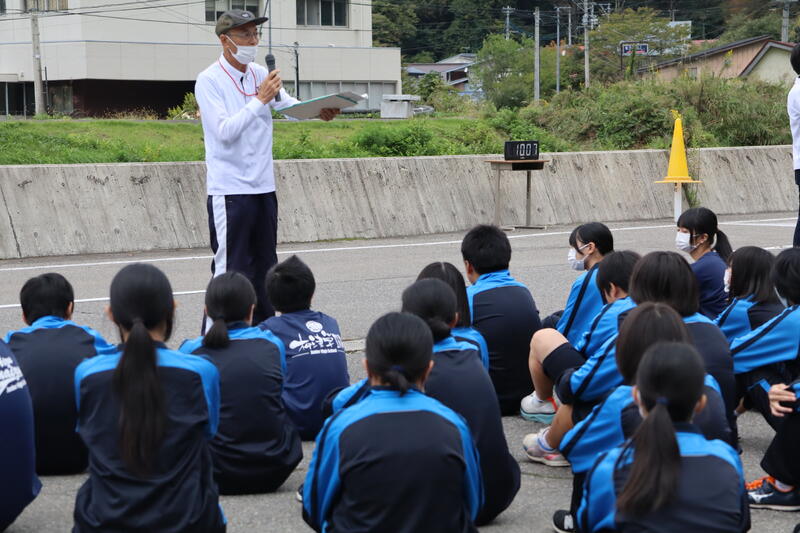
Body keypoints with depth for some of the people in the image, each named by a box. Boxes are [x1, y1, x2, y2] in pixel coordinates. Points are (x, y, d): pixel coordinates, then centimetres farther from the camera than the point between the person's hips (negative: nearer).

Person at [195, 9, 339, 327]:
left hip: (264, 187, 7)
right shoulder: (209, 81, -9)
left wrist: (319, 111, -16)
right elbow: (225, 131, -18)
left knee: (264, 270, 12)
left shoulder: (260, 75, 10)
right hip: (229, 190, -7)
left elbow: (290, 105, 4)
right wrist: (260, 100, -21)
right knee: (230, 272, -7)